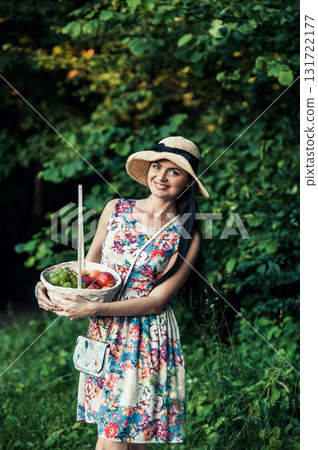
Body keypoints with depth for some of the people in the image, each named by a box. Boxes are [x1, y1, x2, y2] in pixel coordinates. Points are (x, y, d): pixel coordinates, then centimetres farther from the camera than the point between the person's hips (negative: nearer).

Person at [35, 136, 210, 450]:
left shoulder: (186, 236, -5)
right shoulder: (116, 209, 5)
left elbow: (156, 301, -10)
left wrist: (93, 309, -18)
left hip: (146, 340, -3)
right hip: (103, 333, 3)